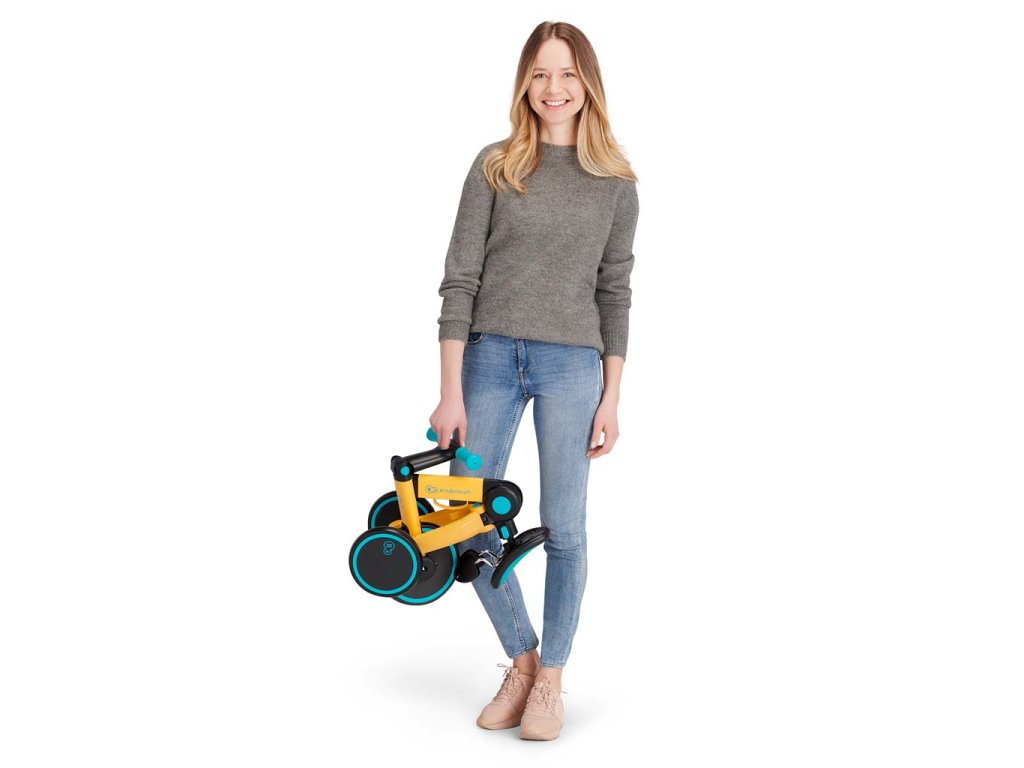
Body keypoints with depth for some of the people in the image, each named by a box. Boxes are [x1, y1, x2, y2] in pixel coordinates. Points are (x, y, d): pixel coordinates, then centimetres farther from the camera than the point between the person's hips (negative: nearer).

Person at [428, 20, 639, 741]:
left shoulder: (616, 182, 6)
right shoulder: (495, 166, 3)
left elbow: (615, 294, 8)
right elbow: (460, 280, 0)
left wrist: (612, 397, 2)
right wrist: (451, 390, -5)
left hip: (571, 363, 0)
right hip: (489, 356, 1)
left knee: (563, 529, 2)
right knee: (468, 526, 3)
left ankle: (551, 679, 20)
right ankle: (521, 660, 25)